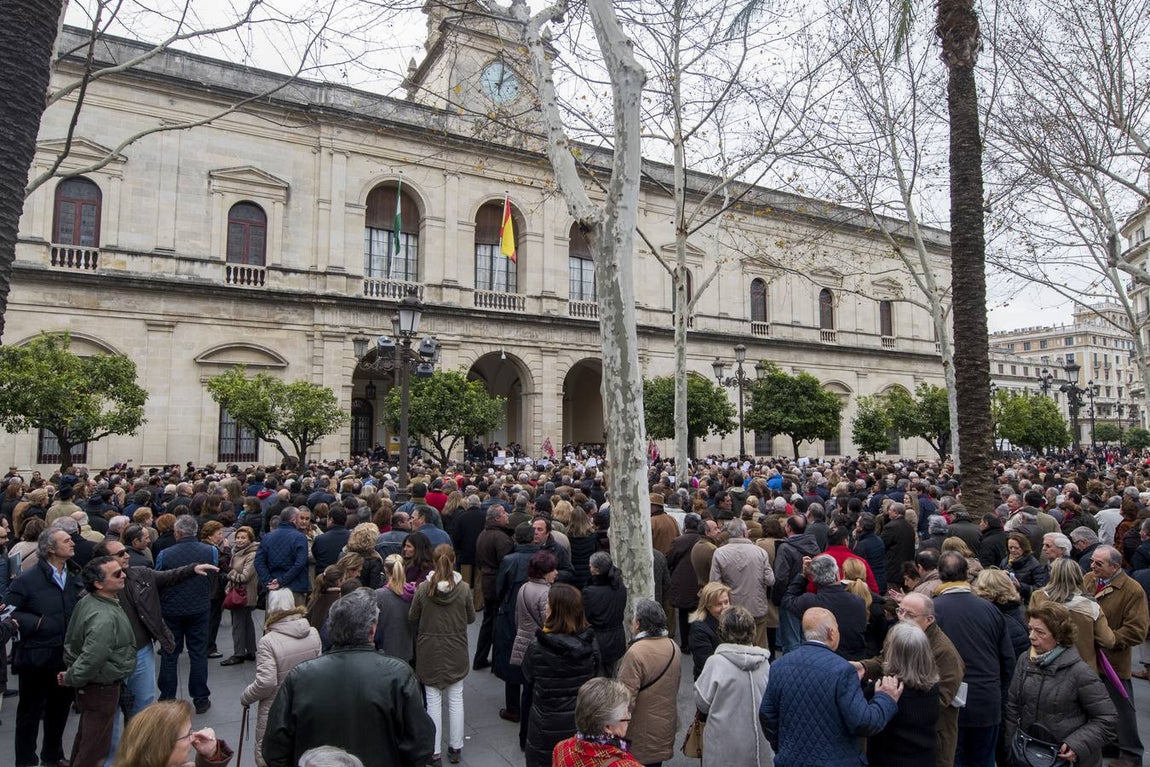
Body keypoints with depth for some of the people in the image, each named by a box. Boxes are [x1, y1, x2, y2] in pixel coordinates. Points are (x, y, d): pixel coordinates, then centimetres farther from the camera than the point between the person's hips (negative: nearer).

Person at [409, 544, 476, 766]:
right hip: (456, 651, 1)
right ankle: (455, 749, 24)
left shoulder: (423, 588, -14)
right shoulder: (463, 588, -13)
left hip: (429, 651, 0)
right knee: (455, 700, 13)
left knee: (433, 700, 10)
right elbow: (471, 618, 0)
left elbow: (412, 619, -1)